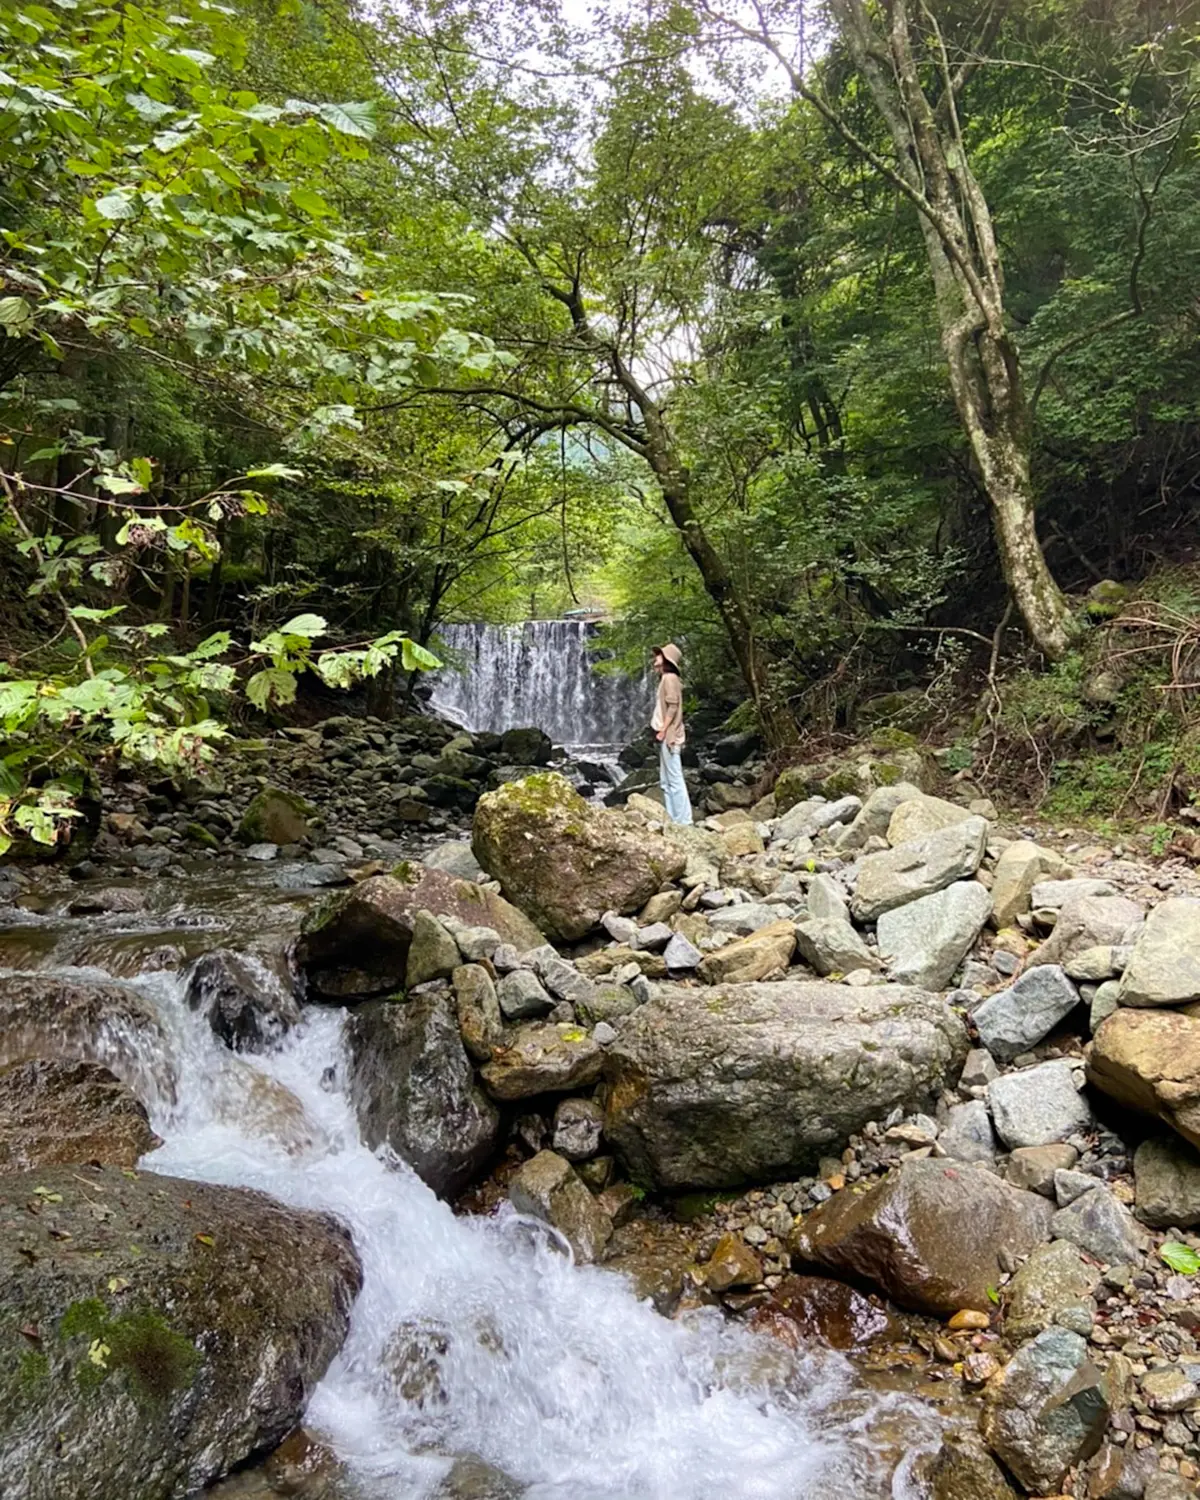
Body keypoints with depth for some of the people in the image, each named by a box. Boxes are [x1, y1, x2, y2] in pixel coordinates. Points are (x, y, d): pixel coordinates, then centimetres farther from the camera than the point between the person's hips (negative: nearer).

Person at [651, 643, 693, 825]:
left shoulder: (669, 677, -9)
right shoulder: (666, 679, 19)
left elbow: (673, 706, -18)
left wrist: (663, 730, -19)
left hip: (669, 736, -10)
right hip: (666, 736, 10)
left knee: (674, 780, -10)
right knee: (666, 781, 11)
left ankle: (683, 820, -9)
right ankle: (673, 819, 14)